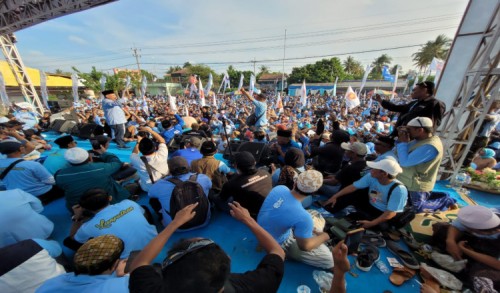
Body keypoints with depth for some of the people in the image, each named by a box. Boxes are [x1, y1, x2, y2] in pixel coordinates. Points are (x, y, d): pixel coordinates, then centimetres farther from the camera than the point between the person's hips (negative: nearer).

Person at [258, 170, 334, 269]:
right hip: (277, 244, -6)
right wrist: (324, 236, -1)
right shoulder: (303, 217, -36)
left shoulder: (279, 188, -18)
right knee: (329, 259, -2)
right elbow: (304, 246, -19)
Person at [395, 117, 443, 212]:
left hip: (416, 185, -9)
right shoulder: (421, 139, 2)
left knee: (418, 211, 13)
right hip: (407, 181, 9)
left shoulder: (430, 147, -28)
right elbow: (397, 154, 6)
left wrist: (402, 142, -22)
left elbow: (405, 162, -31)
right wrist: (403, 141, -10)